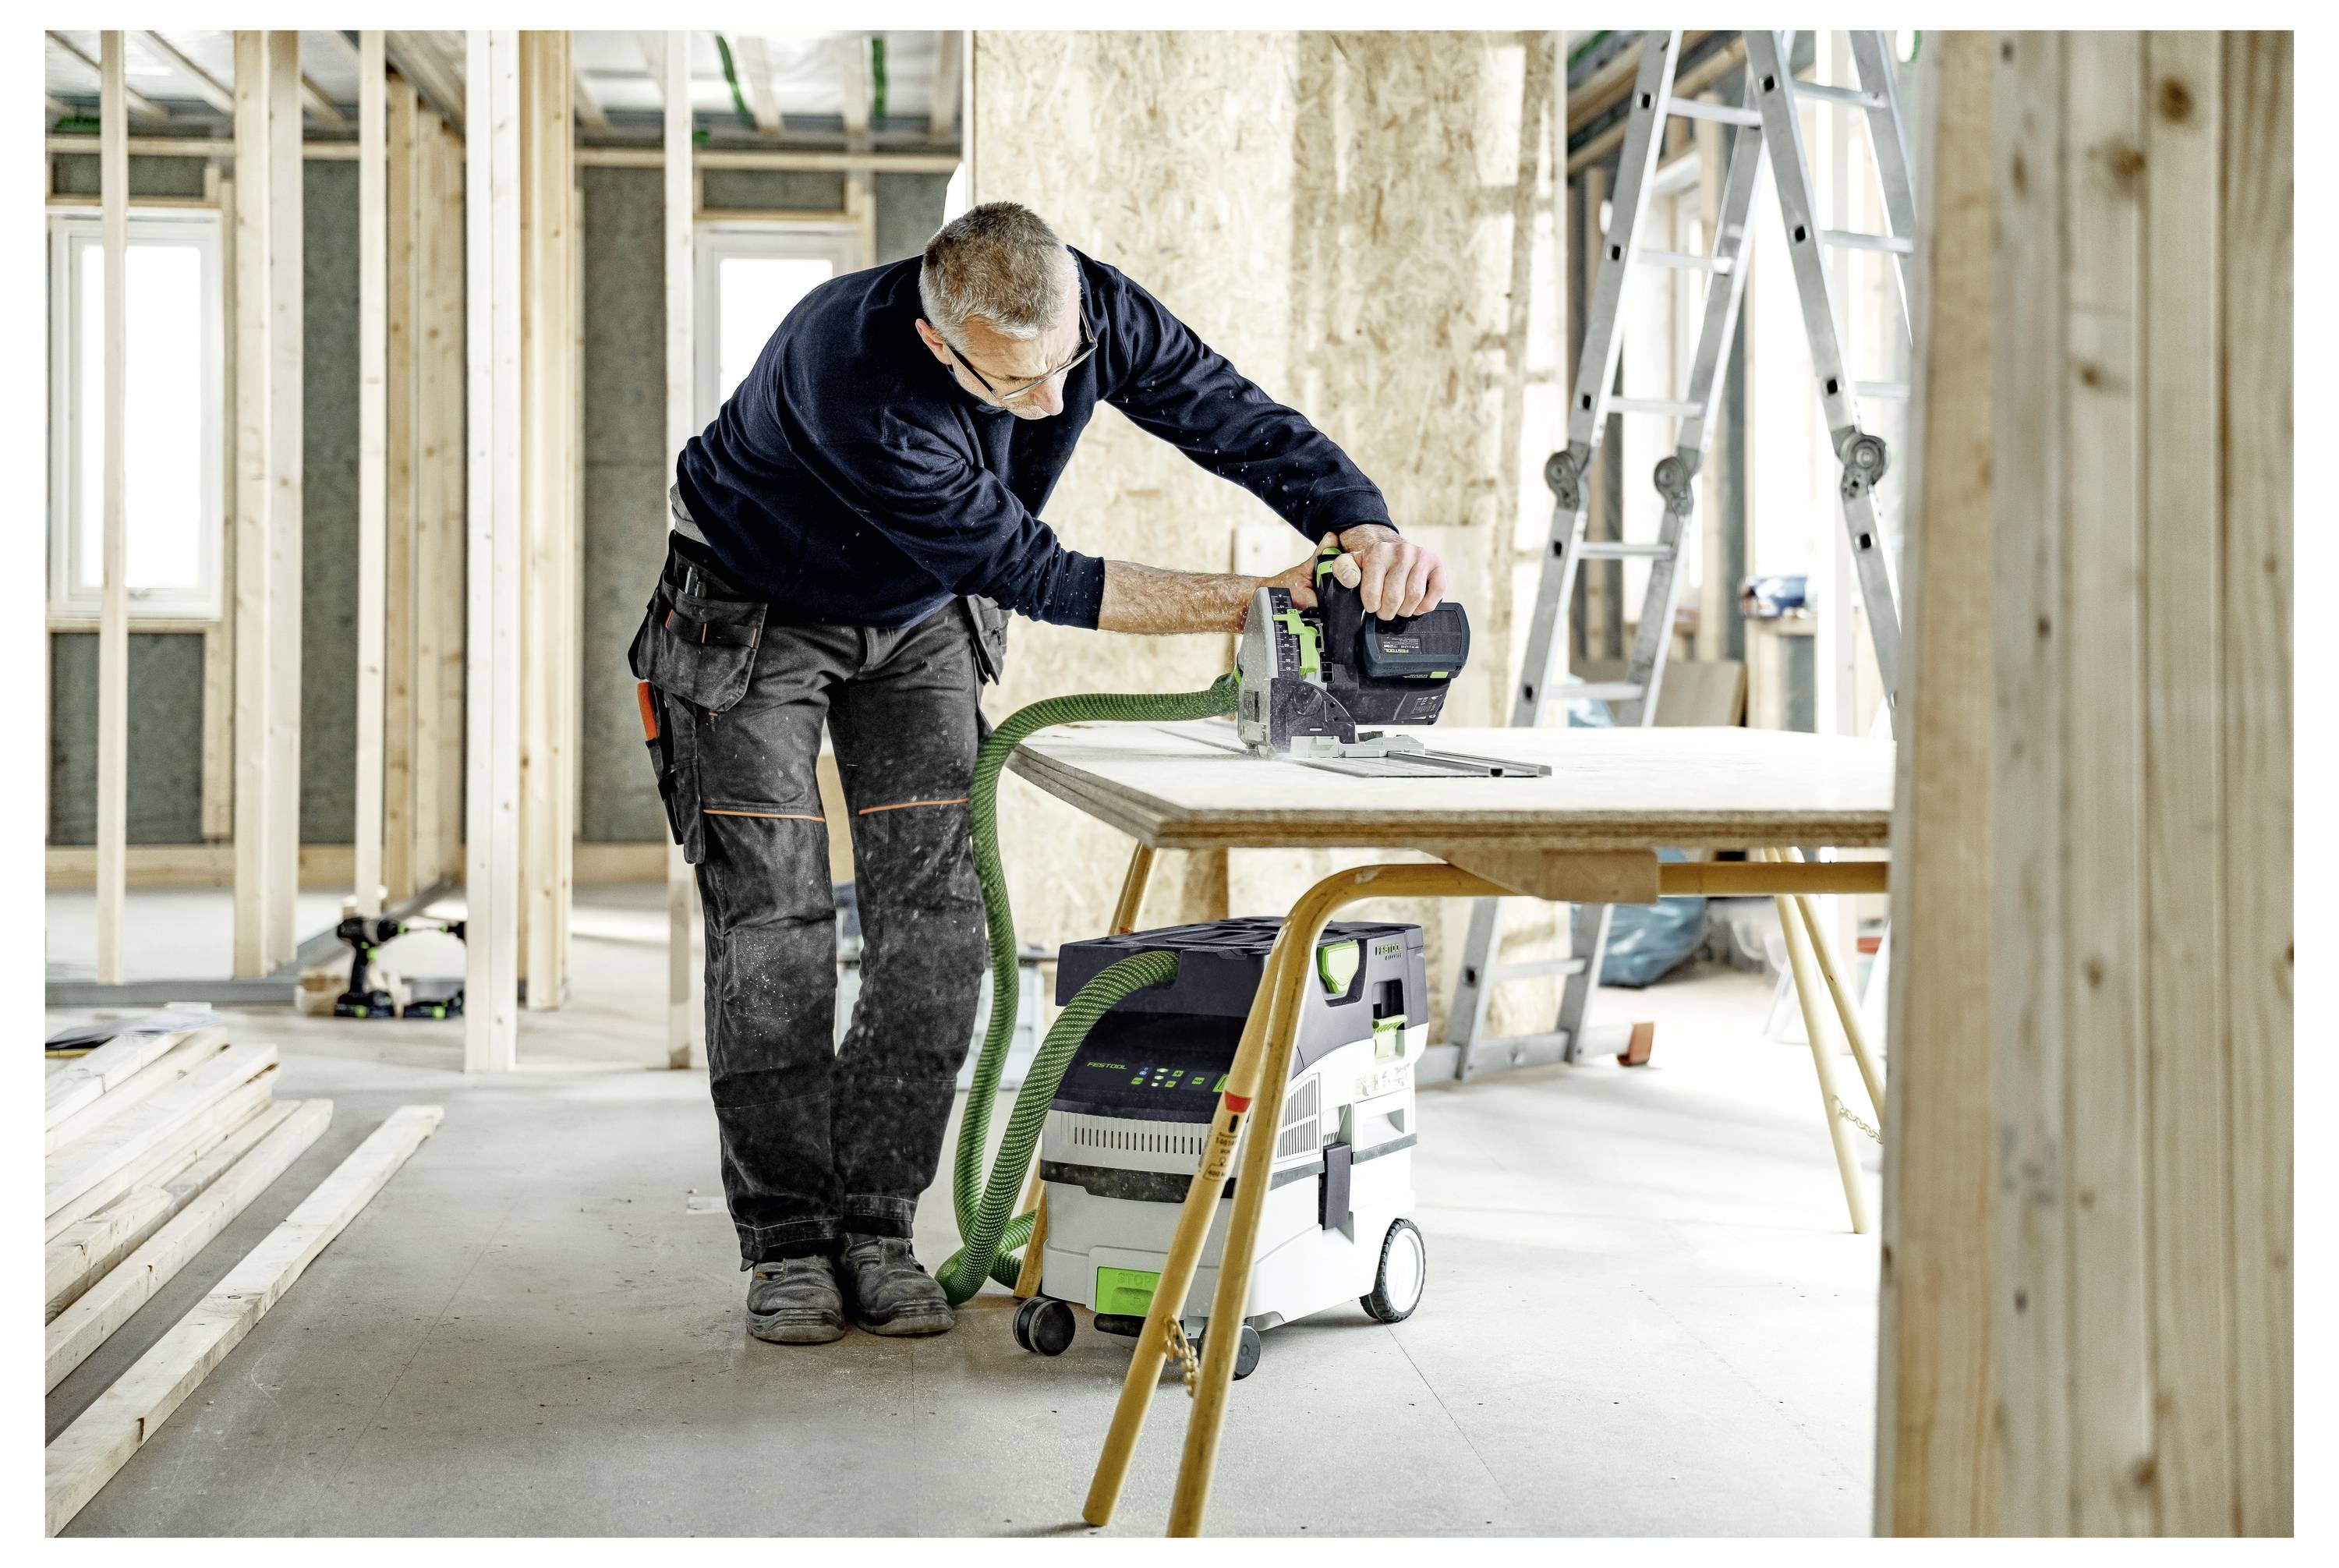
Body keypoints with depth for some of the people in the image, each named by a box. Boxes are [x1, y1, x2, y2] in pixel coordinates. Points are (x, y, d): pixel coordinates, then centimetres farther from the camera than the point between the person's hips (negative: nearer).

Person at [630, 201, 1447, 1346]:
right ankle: (786, 1239, 2)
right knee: (772, 919, -9)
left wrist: (1368, 532, -41)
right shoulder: (860, 385, -41)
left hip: (920, 618, 5)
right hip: (754, 611, -5)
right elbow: (1034, 576, -37)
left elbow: (1244, 421, -20)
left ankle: (875, 1222, 3)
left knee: (935, 918, -5)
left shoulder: (1095, 309, -25)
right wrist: (1259, 604, -36)